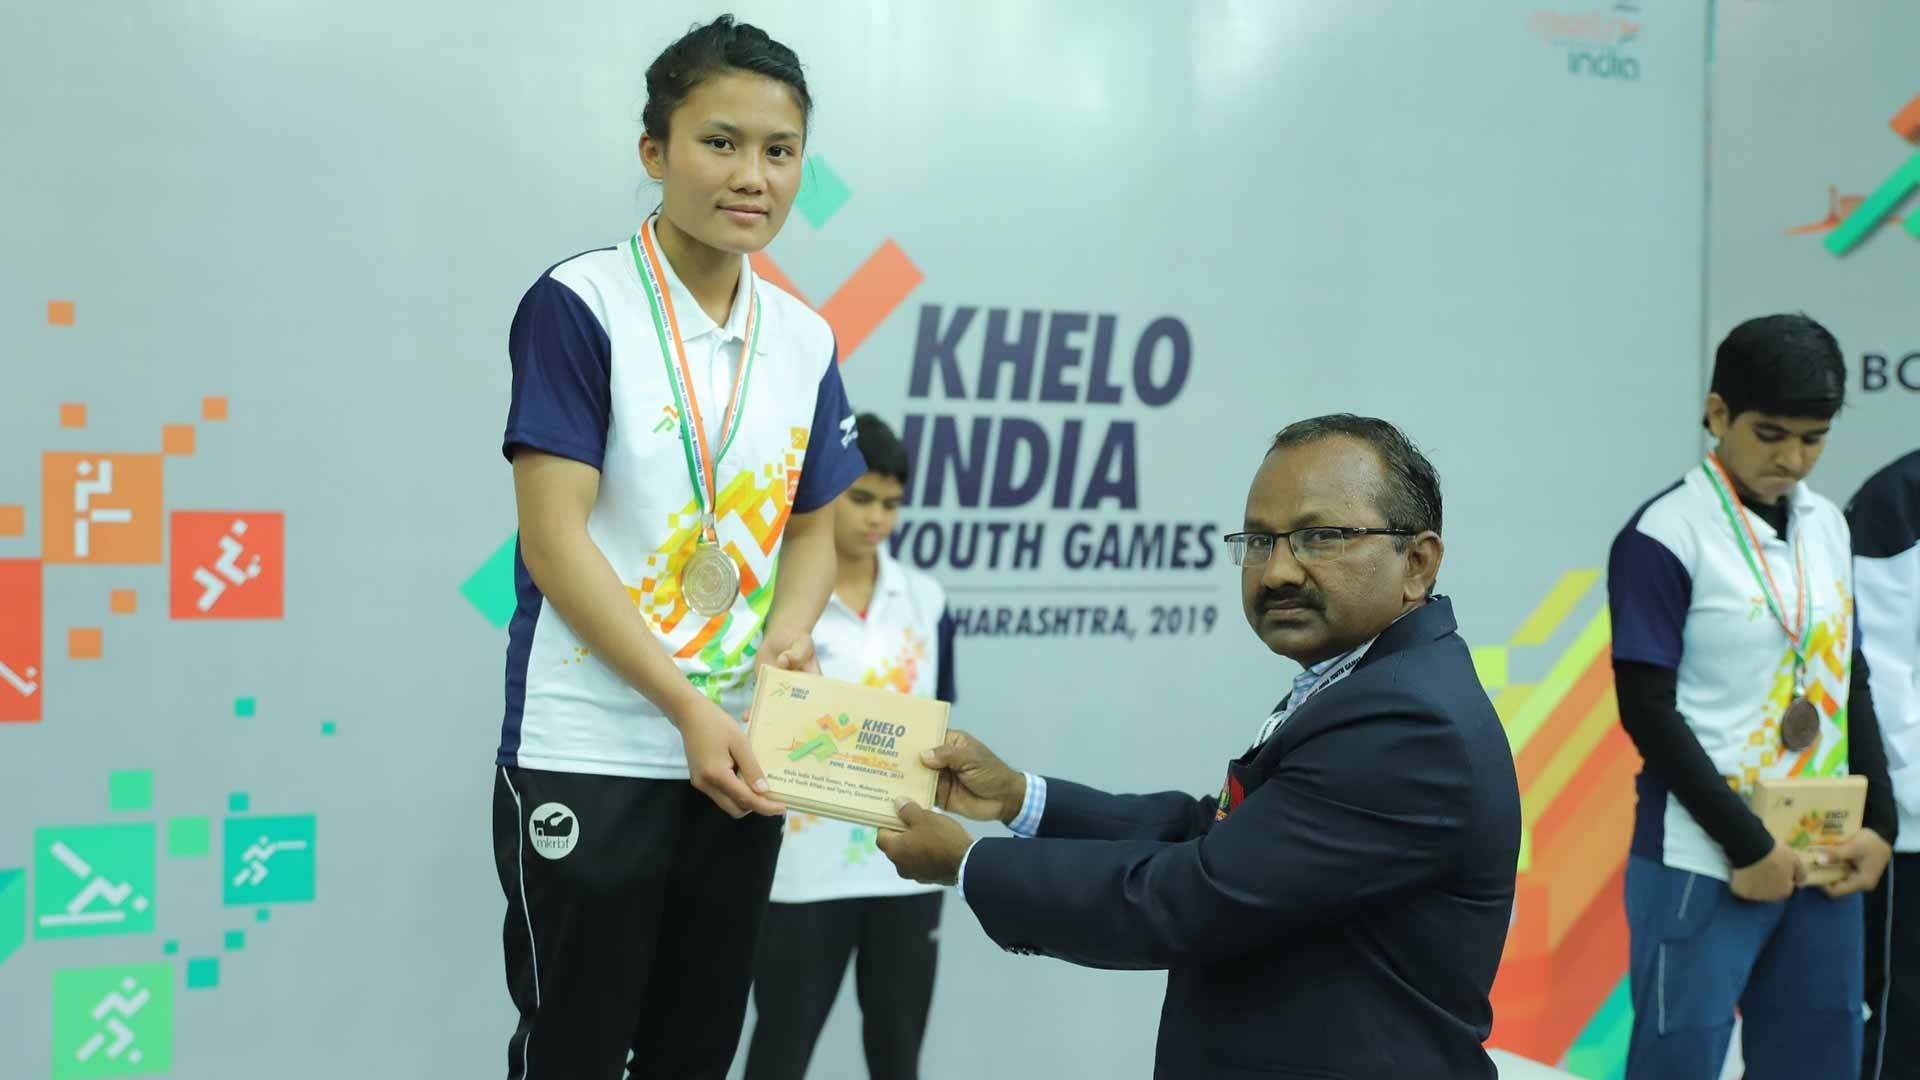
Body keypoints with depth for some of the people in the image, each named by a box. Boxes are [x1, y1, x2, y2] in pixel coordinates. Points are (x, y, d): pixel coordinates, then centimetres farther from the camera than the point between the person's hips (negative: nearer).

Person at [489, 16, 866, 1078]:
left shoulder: (805, 340, 7)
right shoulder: (579, 305, -10)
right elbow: (554, 540, -15)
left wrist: (788, 635, -6)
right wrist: (688, 708, -19)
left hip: (736, 755, 6)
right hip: (588, 759, -5)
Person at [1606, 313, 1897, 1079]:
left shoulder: (1828, 527, 9)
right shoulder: (1664, 537, -10)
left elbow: (1850, 685, 15)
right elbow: (1648, 712, -12)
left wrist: (1878, 822, 4)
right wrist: (1747, 844, -12)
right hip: (1703, 862, -6)